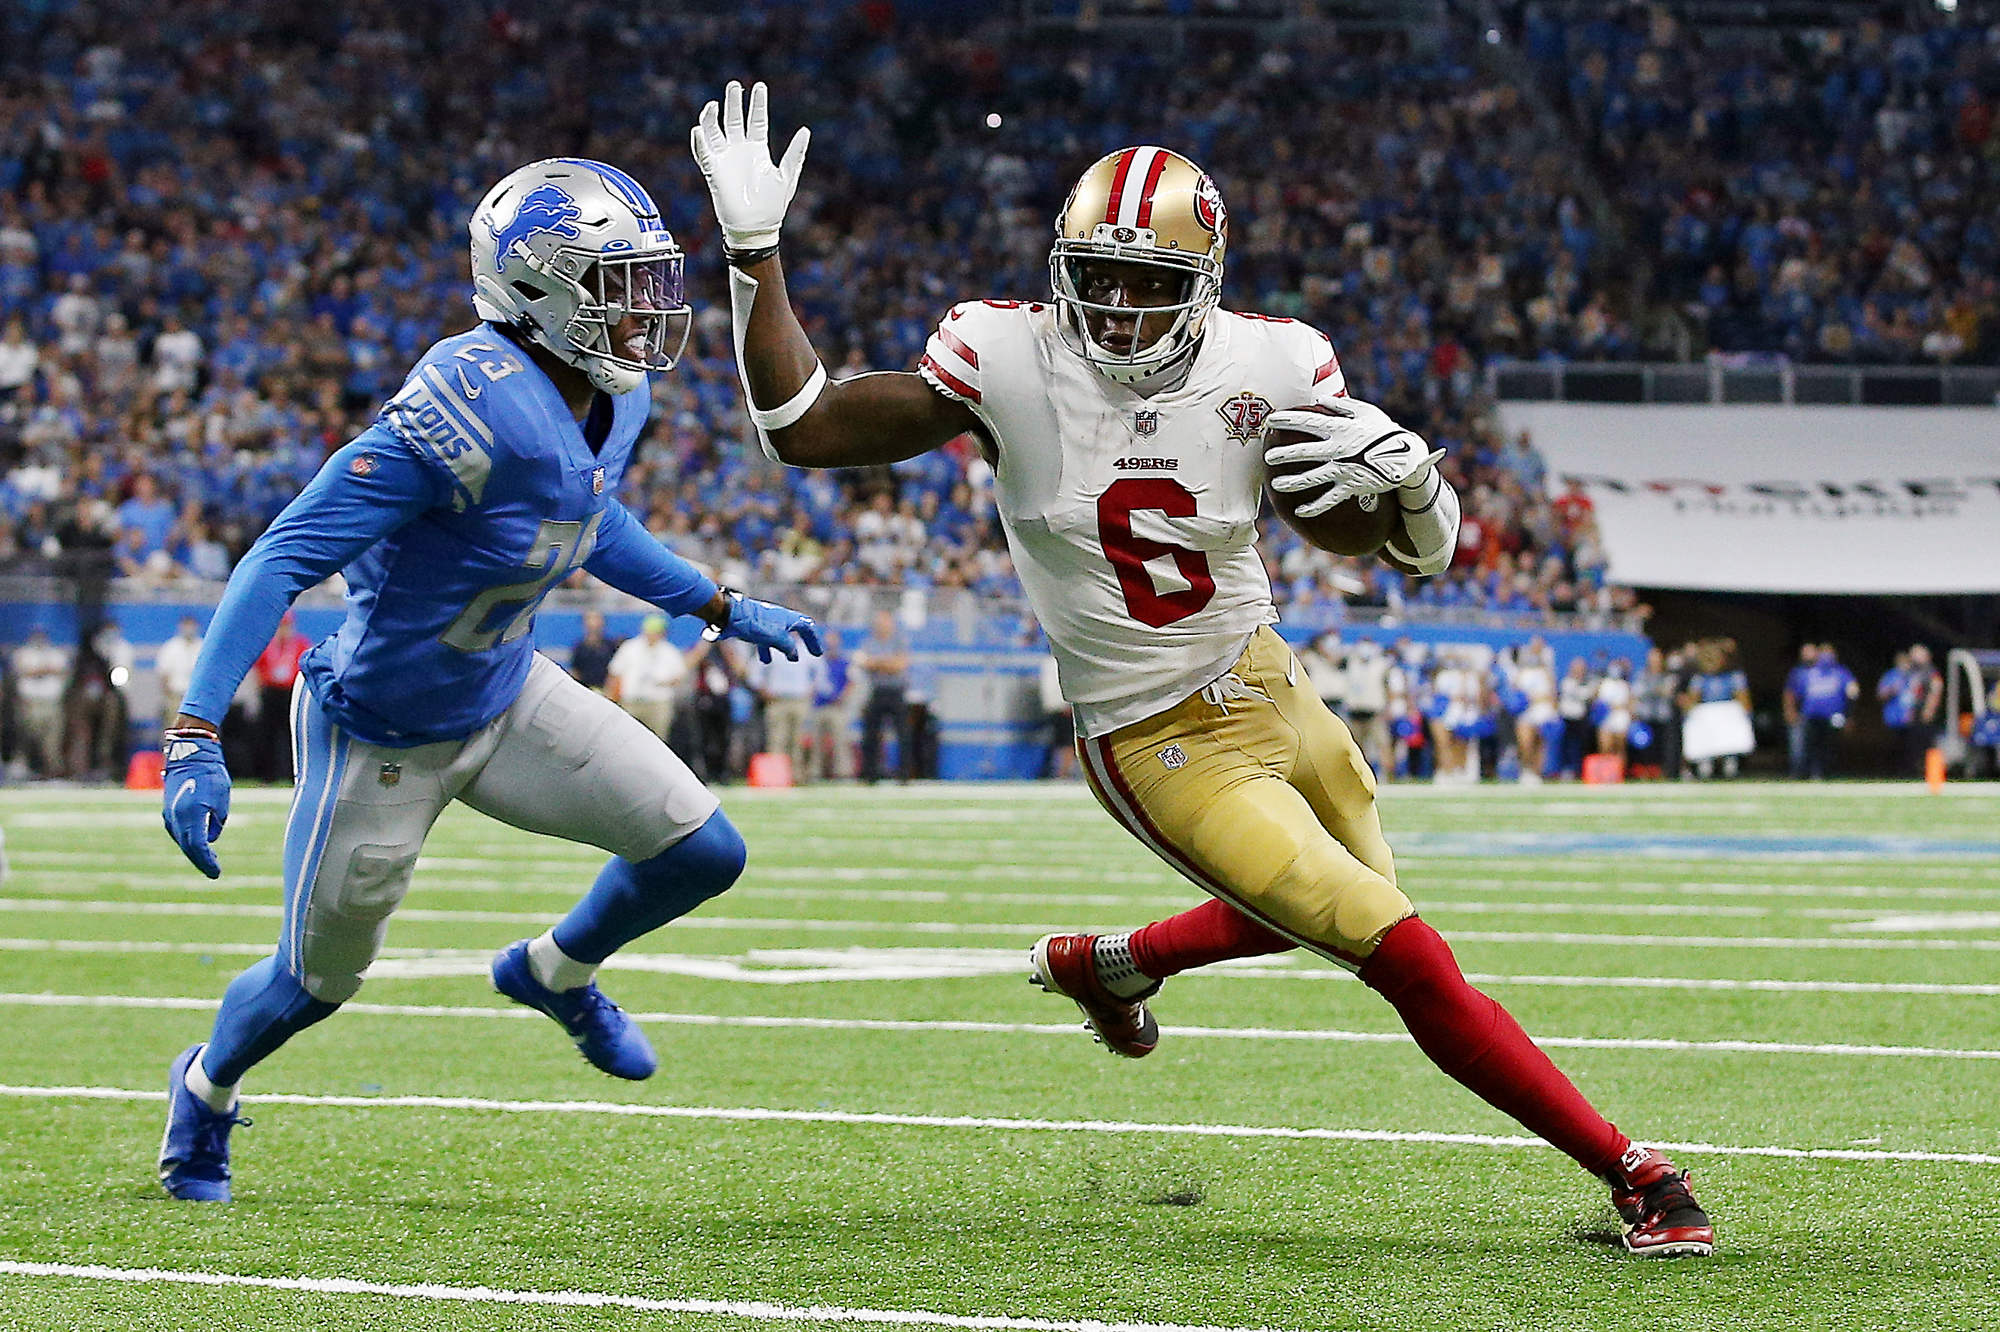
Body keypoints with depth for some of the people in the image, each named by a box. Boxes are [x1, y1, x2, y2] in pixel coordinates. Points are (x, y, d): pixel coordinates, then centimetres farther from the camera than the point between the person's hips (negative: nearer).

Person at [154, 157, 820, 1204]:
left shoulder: (611, 399, -7)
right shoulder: (468, 412, -34)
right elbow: (285, 560, -33)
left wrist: (724, 609, 18)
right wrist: (196, 737, -39)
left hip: (505, 699, 7)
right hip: (382, 736, -7)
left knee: (703, 851, -1)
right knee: (319, 982, 11)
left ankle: (556, 972, 30)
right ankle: (206, 1089, 46)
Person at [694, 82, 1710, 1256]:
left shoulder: (1269, 369, -11)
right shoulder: (1009, 362, -15)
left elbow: (1430, 551, -4)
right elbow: (803, 430, -9)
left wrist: (1410, 472, -27)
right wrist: (755, 253, -15)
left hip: (1273, 691, 5)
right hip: (1164, 751, -5)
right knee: (1414, 966, -12)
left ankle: (1110, 963, 53)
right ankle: (1637, 1178, -2)